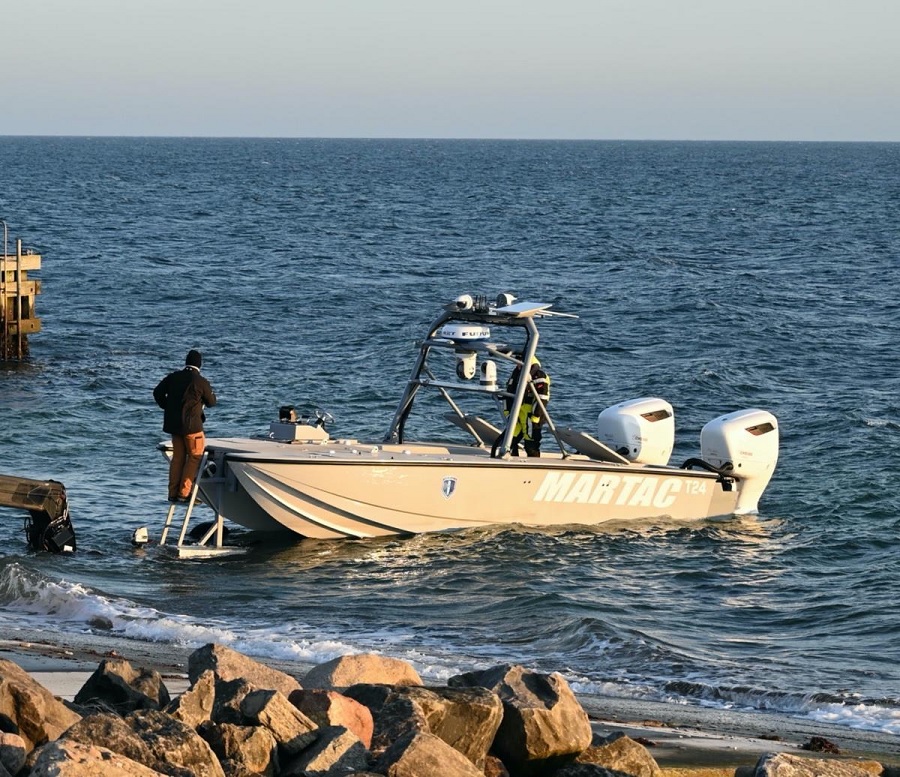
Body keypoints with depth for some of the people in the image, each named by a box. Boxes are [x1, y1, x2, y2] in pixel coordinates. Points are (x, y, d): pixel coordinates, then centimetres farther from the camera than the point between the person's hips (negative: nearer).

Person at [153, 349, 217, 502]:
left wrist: (167, 407, 18)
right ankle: (184, 493, -2)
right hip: (191, 424, -6)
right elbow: (211, 402, -1)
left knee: (178, 457, 14)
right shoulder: (201, 382, -12)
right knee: (195, 457, 4)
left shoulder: (173, 377, 3)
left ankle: (173, 493, 14)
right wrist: (211, 392, 20)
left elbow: (157, 393, 7)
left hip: (173, 423, 6)